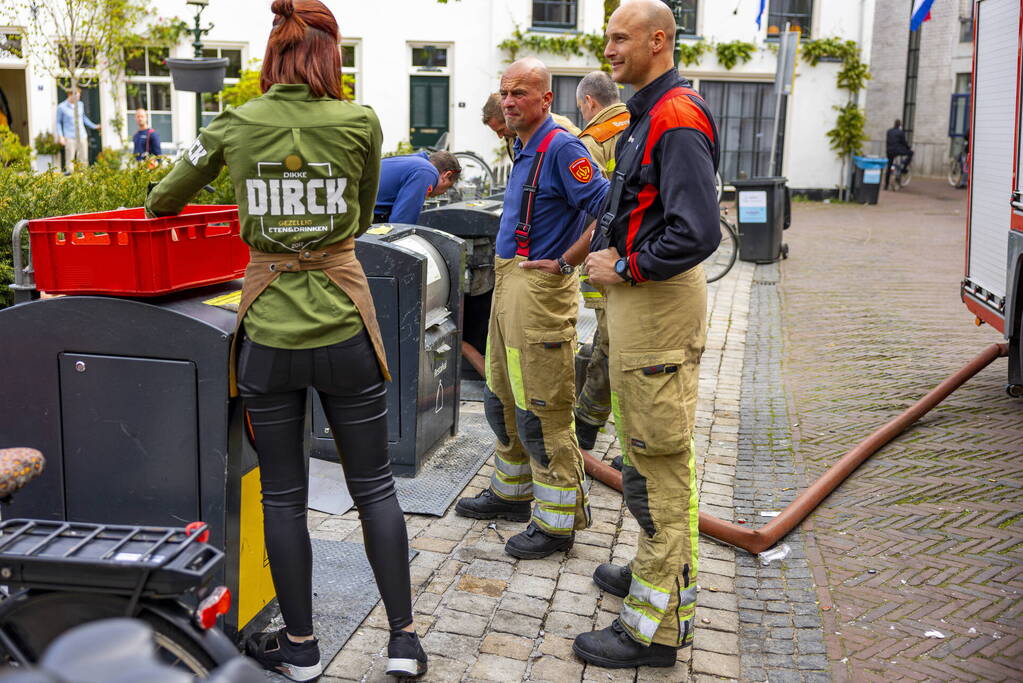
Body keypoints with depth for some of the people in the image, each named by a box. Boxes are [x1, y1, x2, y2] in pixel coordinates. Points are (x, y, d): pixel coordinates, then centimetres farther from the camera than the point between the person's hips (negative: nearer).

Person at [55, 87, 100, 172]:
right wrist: (60, 136, -4)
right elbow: (58, 122, 5)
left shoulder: (80, 104, 9)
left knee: (83, 159, 2)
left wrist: (94, 126, 26)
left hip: (82, 136, 4)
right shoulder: (61, 107, -3)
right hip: (70, 138, -4)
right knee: (70, 159, -5)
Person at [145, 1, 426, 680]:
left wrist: (161, 203, 35)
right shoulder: (360, 123, -5)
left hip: (269, 330, 1)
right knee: (374, 485, 13)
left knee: (283, 496, 13)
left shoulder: (235, 125, -1)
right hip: (344, 327, 0)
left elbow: (163, 199, 12)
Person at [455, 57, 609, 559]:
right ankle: (512, 491, 35)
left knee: (541, 412, -4)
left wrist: (564, 263, -18)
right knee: (502, 399, 19)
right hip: (509, 284, 10)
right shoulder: (525, 149, 15)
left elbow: (607, 211, -23)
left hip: (540, 289, -10)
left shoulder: (561, 148, -15)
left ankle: (557, 522, 7)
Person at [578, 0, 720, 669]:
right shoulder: (646, 114, 16)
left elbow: (698, 233, -27)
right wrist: (609, 248, 11)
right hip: (636, 294, 11)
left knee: (658, 463, -5)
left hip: (660, 298, -11)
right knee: (650, 452, 21)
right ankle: (665, 573, 38)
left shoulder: (678, 119, -18)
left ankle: (656, 627, 4)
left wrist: (624, 268, -17)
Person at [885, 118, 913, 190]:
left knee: (888, 168, 12)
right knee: (910, 153, 17)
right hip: (898, 150, -6)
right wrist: (909, 148, 14)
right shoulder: (901, 132, -7)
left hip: (889, 151, 6)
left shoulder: (889, 131, 9)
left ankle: (886, 185, 11)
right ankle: (904, 168, 9)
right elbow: (904, 142, -2)